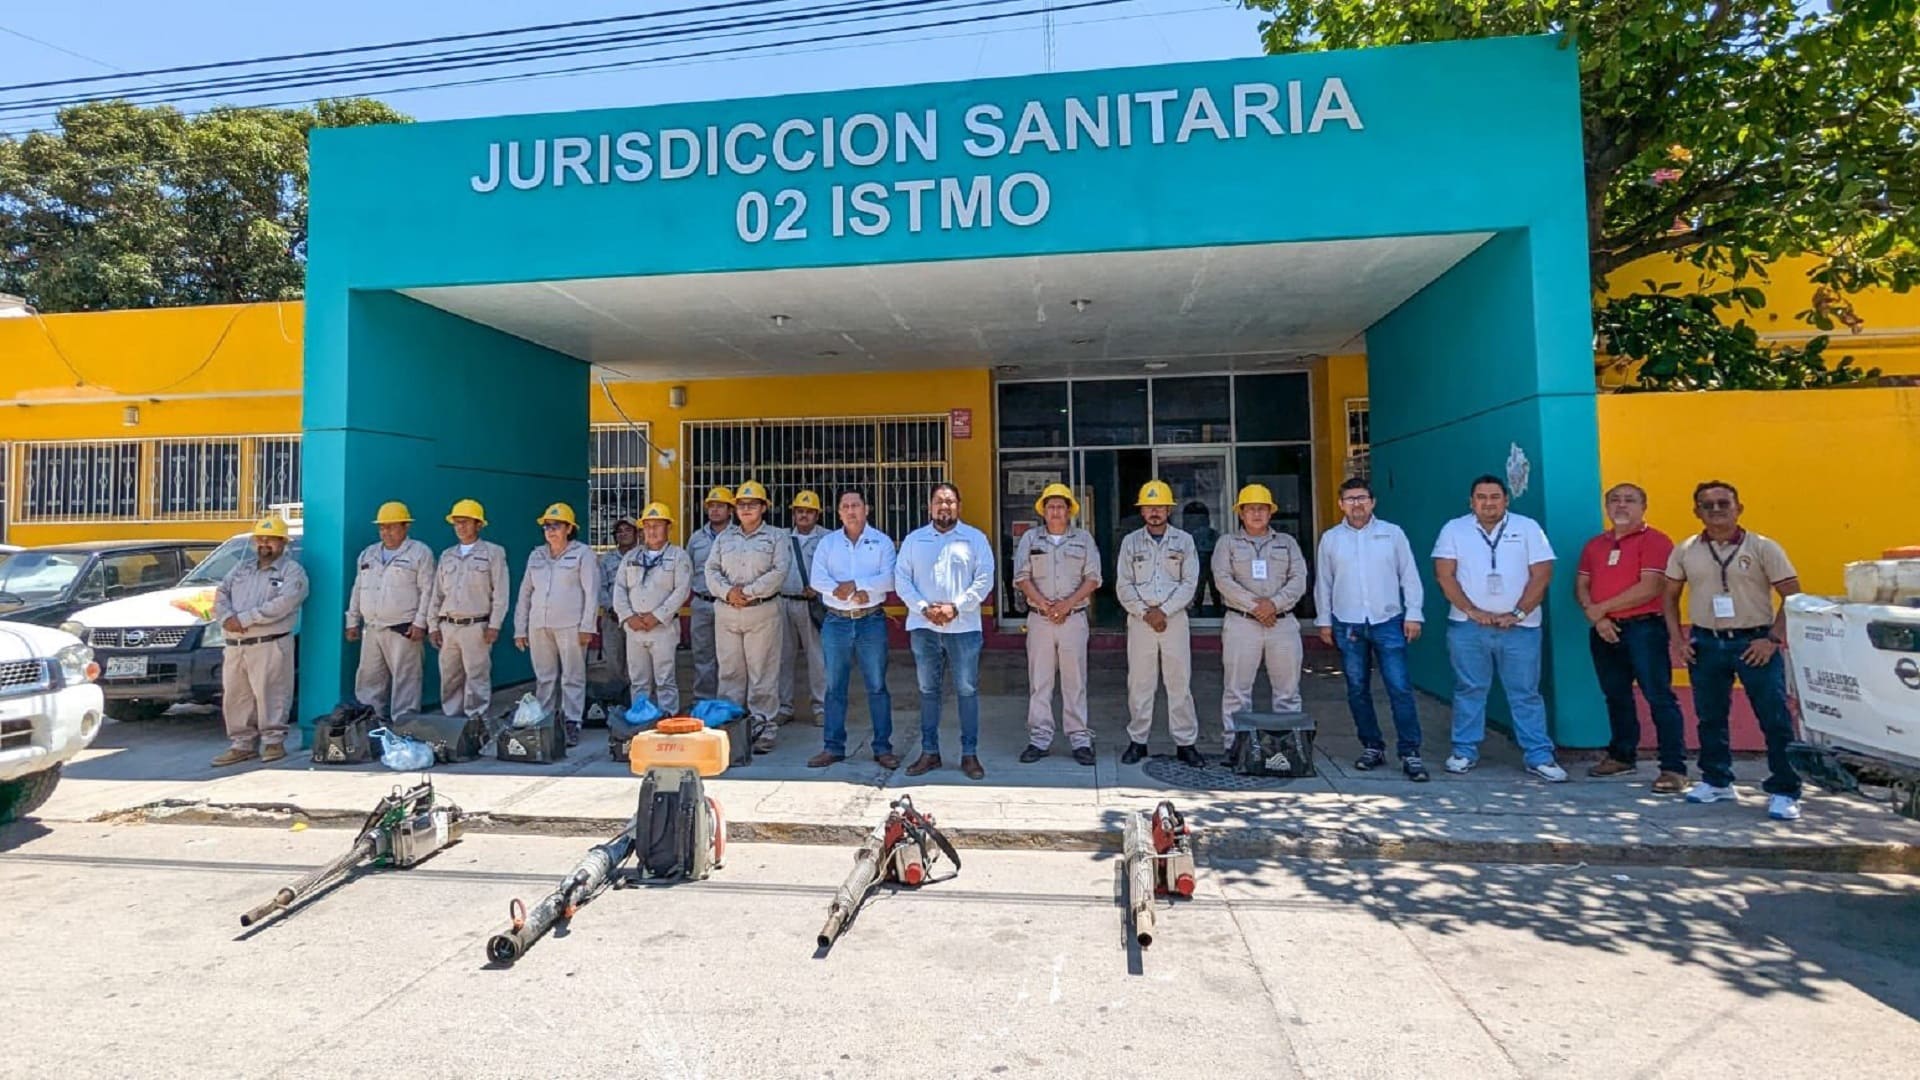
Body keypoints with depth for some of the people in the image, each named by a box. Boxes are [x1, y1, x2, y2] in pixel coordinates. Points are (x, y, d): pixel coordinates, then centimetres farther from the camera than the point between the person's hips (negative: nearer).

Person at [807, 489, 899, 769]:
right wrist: (848, 593, -17)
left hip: (871, 621, -2)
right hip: (836, 622, 2)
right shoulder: (827, 542, 8)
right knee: (834, 687, 8)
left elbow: (889, 578, -9)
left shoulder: (882, 541, 4)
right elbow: (817, 578, -4)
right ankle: (833, 747, 17)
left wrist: (855, 584, -18)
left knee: (877, 686, 3)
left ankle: (883, 747, 12)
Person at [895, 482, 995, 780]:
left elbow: (984, 580, -3)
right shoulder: (913, 539, 9)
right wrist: (924, 608, -11)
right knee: (928, 691, 9)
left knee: (967, 691, 2)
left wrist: (956, 607, -13)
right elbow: (901, 580, 3)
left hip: (963, 626, -2)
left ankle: (970, 754, 12)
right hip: (923, 626, 2)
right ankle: (929, 752, 19)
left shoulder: (975, 538, 4)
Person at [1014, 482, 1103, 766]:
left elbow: (1092, 578, 1)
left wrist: (1067, 603, -12)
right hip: (1039, 618, 1)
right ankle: (1040, 739, 9)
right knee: (1039, 681, 3)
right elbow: (1022, 578, 1)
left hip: (1074, 617, 0)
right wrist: (1045, 605, -11)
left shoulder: (1083, 538, 8)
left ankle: (1080, 739, 8)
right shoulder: (1030, 538, 9)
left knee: (1075, 681, 2)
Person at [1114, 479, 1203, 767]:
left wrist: (1164, 611, -10)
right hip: (1140, 620, 1)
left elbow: (1189, 583, 0)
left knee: (1179, 682, 1)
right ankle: (1137, 741, 11)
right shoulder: (1130, 542, 9)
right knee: (1139, 683, 3)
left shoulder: (1184, 540, 7)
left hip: (1175, 618, 0)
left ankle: (1185, 743, 7)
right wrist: (1145, 613, -9)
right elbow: (1123, 586, 3)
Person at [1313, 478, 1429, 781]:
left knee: (1400, 688, -5)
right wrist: (1324, 620, 8)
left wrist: (1413, 614, -1)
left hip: (1388, 622, -1)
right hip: (1348, 625, 2)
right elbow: (1323, 583, 10)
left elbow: (1409, 576, 4)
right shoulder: (1330, 538, 6)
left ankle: (1409, 753, 2)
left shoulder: (1392, 533, 3)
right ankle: (1372, 747, 20)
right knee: (1357, 690, 8)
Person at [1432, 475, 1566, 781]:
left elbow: (1542, 574, -1)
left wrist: (1516, 613, -10)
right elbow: (1444, 575, -2)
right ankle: (1465, 751, 16)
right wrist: (1472, 611, -10)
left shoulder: (1527, 528, 3)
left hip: (1519, 627, 0)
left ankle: (1539, 756, 13)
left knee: (1526, 693, 4)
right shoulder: (1454, 529, 4)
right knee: (1469, 690, 7)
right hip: (1467, 626, 0)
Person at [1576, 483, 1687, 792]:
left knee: (1659, 697, -6)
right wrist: (1596, 617, -7)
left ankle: (1674, 768, -3)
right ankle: (1622, 755, 27)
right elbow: (1581, 586, 11)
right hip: (1605, 631, 6)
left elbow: (1648, 589, -14)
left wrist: (1601, 608, -9)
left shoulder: (1654, 541, -4)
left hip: (1644, 628, -6)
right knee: (1616, 697, 15)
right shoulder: (1595, 545, 15)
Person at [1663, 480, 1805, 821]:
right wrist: (1677, 639, 2)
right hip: (1705, 643, 3)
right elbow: (1670, 596, 11)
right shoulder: (1685, 551, 4)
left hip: (1754, 642, -3)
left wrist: (1774, 639, -13)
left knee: (1775, 720, -1)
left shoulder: (1763, 547, -4)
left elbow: (1793, 596, -4)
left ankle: (1784, 791, 9)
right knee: (1709, 716, 12)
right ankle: (1716, 781, 26)